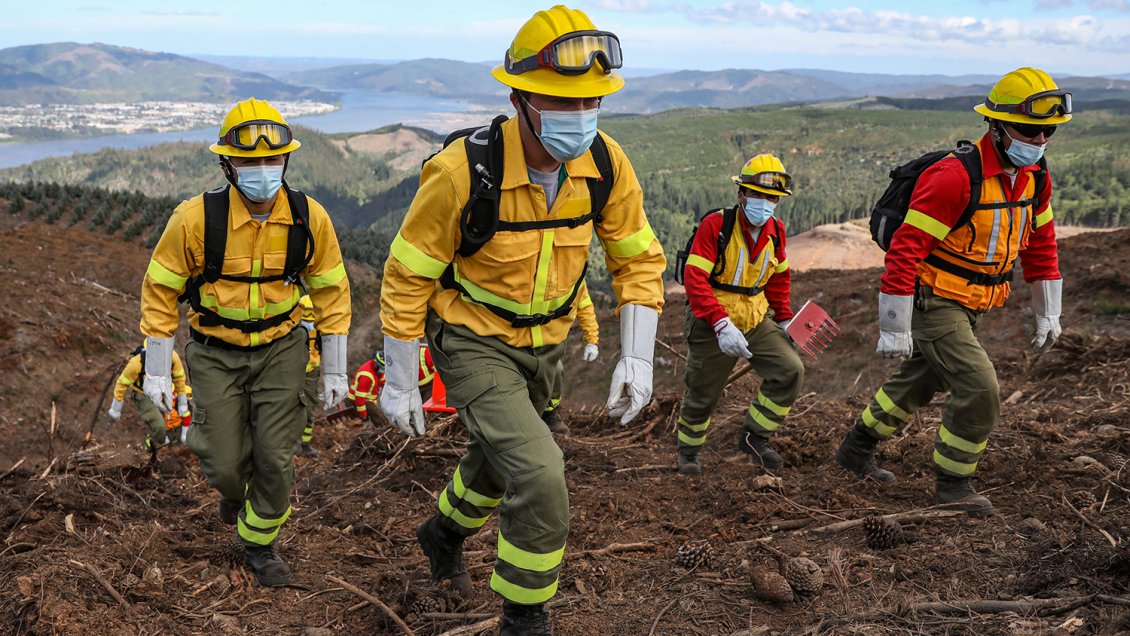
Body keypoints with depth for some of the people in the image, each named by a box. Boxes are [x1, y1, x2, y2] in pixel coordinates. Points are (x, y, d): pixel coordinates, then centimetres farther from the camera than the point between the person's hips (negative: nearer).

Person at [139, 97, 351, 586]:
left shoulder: (308, 218, -13)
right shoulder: (196, 218, -19)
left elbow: (331, 290, 0)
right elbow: (160, 290, -7)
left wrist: (335, 369, 1)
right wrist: (156, 371, -5)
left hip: (280, 348, 1)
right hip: (216, 353, -1)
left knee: (274, 458, -1)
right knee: (225, 464, 0)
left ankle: (259, 544, 25)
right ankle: (235, 488, 38)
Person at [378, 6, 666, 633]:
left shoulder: (605, 163, -17)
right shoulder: (463, 171, -30)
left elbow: (639, 258, -3)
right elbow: (406, 277, -18)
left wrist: (637, 359, -9)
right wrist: (400, 384, -11)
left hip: (544, 343, 6)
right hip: (473, 342, -6)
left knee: (500, 459, 27)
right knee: (540, 476, -20)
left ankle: (444, 532, 59)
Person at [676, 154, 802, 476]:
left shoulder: (776, 231, 3)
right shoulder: (715, 225, -16)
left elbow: (779, 278, 20)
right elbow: (694, 278, -23)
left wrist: (784, 319, 12)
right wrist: (721, 323, -32)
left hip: (756, 321, 5)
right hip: (711, 323, -5)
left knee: (790, 370, -11)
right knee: (702, 394, 6)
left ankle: (755, 436, 7)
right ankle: (689, 450, 33)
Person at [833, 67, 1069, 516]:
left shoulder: (1033, 177, 1)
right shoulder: (955, 177, -25)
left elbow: (1041, 243, 15)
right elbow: (904, 250, -25)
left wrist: (1048, 313, 16)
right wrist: (894, 329, -24)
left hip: (969, 307, 9)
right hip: (933, 302, -9)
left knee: (920, 382, 21)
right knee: (980, 391, -13)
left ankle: (857, 449, 40)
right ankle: (952, 483, 8)